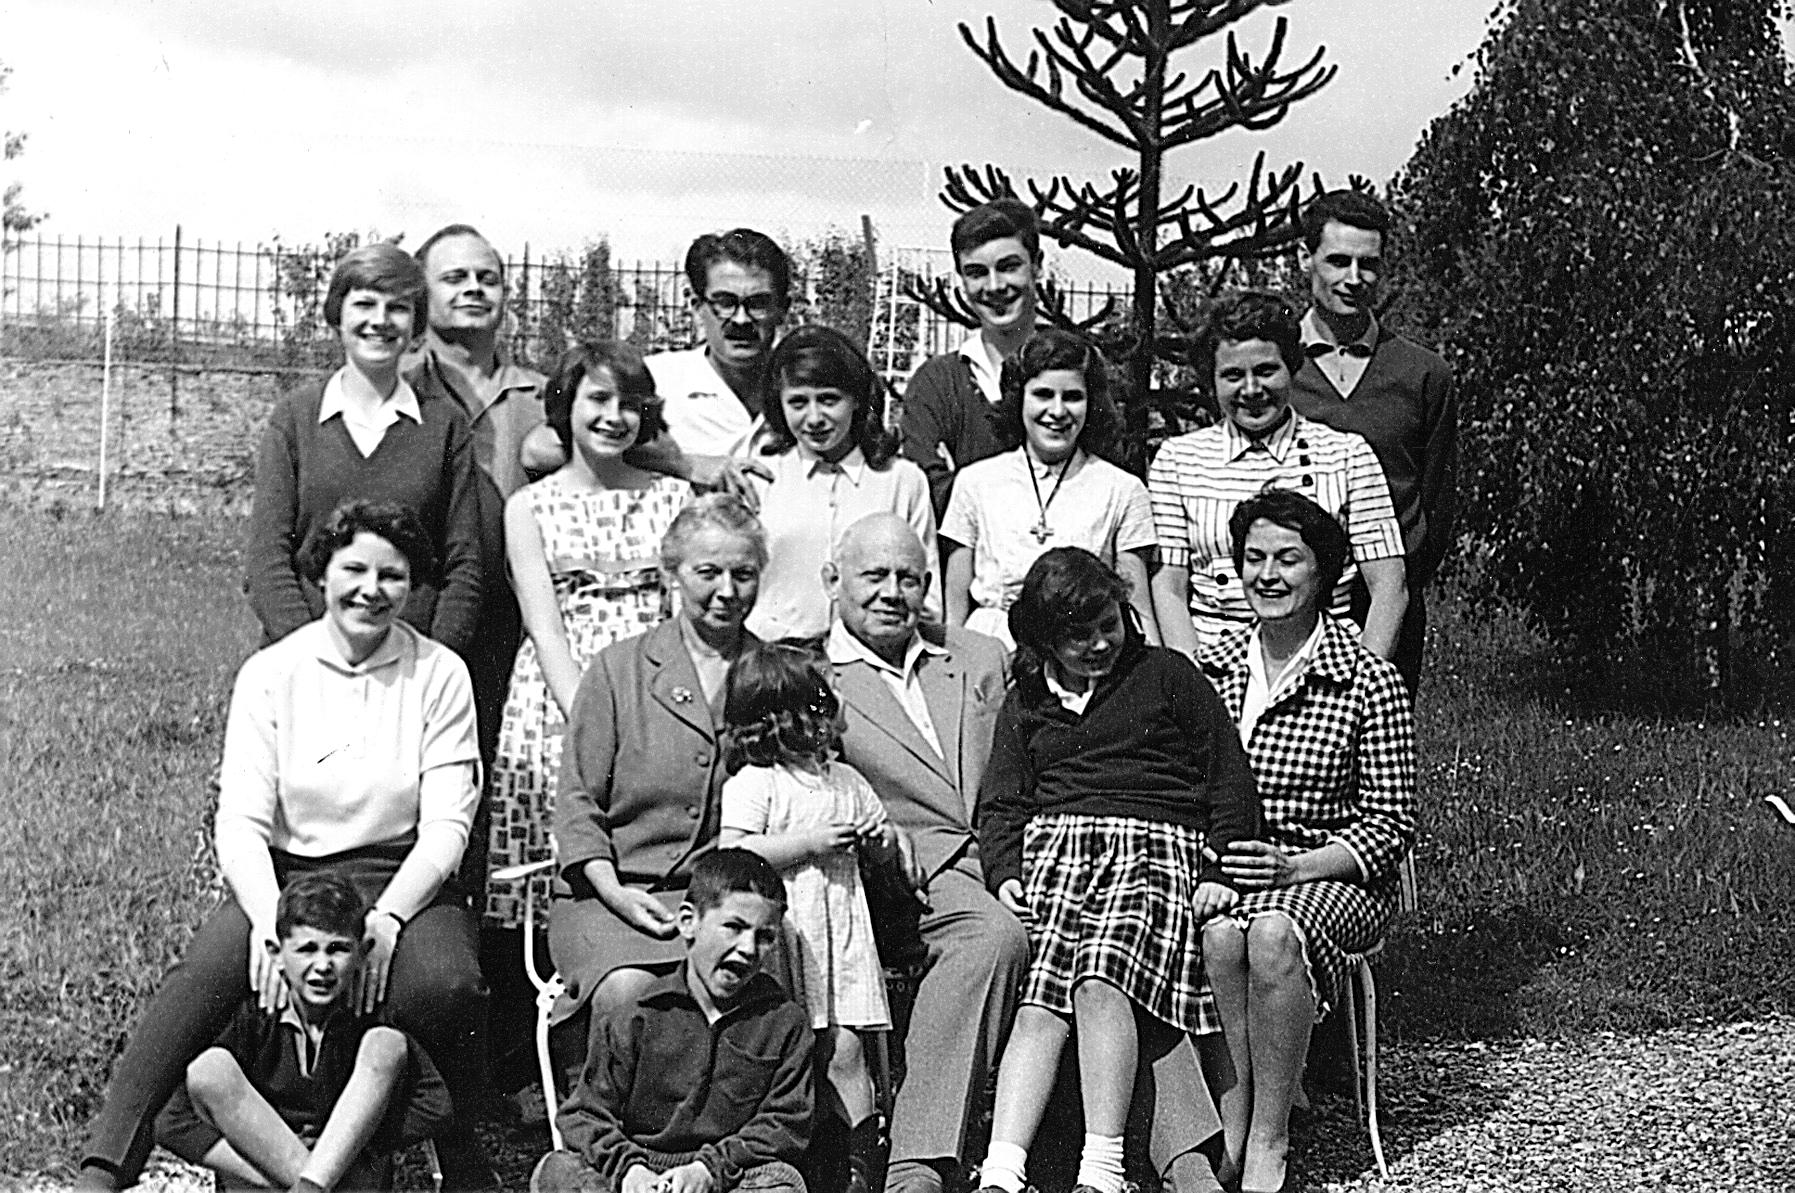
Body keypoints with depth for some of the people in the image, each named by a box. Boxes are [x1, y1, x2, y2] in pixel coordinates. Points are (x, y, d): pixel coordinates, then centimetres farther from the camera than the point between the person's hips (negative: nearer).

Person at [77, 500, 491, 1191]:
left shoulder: (438, 674, 2)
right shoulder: (270, 674, 3)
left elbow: (446, 826, -4)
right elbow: (240, 824, -4)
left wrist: (387, 917, -20)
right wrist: (271, 921, -22)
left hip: (405, 881, -1)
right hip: (286, 877, 1)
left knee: (442, 983, -33)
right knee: (208, 967, -30)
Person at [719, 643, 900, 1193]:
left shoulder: (847, 781, 16)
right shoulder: (751, 784, -4)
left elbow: (885, 853, 26)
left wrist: (881, 839, 1)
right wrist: (809, 843, -15)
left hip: (841, 930, 4)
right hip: (780, 934, -4)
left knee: (845, 1048, 0)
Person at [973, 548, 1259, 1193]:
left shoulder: (1167, 675, 15)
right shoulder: (1025, 702, 23)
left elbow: (1229, 780, 12)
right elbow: (1002, 801, 19)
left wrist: (1222, 872, 1)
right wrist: (1004, 871, -1)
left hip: (1155, 842, -2)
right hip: (1053, 843, 3)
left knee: (1101, 978, -29)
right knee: (1039, 1000, -21)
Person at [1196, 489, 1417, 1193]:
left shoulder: (1370, 683, -2)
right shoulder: (1210, 672, 10)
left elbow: (1390, 826, -3)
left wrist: (1296, 867, -17)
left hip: (1332, 878, -3)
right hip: (1221, 873, 3)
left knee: (1273, 933, -35)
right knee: (1220, 936, -32)